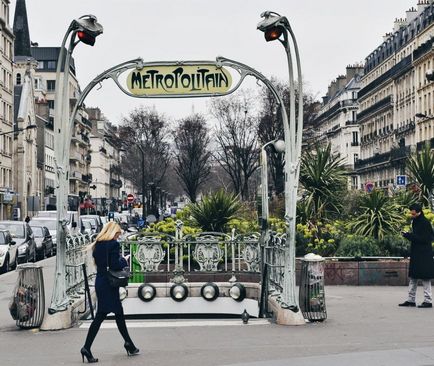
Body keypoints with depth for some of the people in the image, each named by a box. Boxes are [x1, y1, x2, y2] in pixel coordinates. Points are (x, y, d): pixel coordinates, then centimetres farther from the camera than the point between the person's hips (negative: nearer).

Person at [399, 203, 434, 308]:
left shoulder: (425, 223, -13)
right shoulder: (415, 222, 12)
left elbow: (424, 239, -19)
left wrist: (409, 235, -20)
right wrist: (408, 235, -1)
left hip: (424, 254, -9)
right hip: (415, 254, 9)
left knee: (425, 277, -4)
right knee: (413, 277, 10)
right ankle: (411, 300, 16)